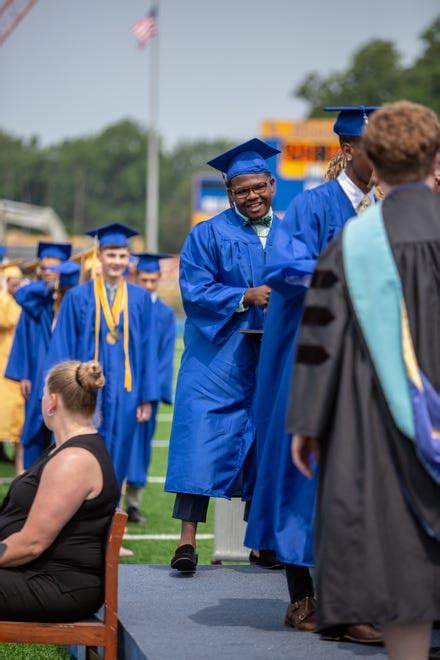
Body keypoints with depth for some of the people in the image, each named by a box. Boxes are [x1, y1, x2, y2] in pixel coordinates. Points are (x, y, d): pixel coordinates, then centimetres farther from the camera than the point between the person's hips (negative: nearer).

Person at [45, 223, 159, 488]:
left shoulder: (140, 299, 5)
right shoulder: (77, 297, 1)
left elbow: (148, 350, 6)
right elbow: (61, 350, 1)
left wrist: (147, 397, 2)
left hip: (124, 394, 1)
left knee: (114, 463, 5)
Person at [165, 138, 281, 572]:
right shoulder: (209, 235, 2)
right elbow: (195, 292, -6)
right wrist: (247, 297, -16)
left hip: (273, 358, 4)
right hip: (219, 357, -3)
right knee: (202, 437, -11)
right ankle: (187, 540, -12)